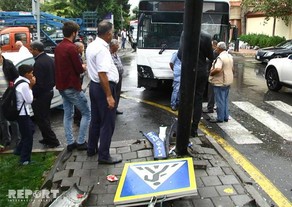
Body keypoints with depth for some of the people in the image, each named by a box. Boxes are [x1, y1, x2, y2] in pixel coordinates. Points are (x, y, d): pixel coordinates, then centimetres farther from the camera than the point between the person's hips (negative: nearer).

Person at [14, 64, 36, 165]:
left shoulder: (18, 80, 8)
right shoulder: (24, 85, -22)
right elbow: (29, 100, -16)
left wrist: (29, 85, 1)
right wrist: (31, 86, -12)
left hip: (21, 111, 10)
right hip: (22, 113, -10)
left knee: (30, 129, 25)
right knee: (28, 136, 1)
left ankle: (19, 150, 34)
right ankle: (25, 159, 11)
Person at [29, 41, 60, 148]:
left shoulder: (38, 63, -22)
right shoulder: (49, 59, 7)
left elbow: (38, 83, -23)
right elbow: (53, 76, 14)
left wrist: (33, 95, -12)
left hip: (41, 94, -10)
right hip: (49, 91, 10)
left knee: (41, 119, 2)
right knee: (45, 117, 19)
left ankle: (53, 140, 7)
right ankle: (47, 138, 29)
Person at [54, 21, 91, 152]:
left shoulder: (58, 47, 9)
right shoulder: (71, 47, -18)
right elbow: (79, 70, -16)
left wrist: (79, 67, 9)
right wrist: (84, 67, 5)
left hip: (62, 86, 9)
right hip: (72, 87, -8)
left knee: (68, 114, 12)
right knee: (86, 113, 3)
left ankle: (70, 143, 16)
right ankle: (81, 142, 6)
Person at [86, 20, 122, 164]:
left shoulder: (91, 46, 8)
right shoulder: (102, 49, -21)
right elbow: (102, 74, -27)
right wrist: (109, 96, -25)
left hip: (93, 85, 10)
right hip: (104, 87, -10)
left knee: (95, 120, 20)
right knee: (107, 123, 1)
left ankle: (91, 149, 33)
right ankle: (104, 156, 10)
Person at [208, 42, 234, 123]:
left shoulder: (220, 57, -19)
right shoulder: (230, 56, 11)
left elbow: (218, 69, -32)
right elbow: (232, 69, 19)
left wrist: (211, 73, -16)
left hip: (220, 82, -9)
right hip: (228, 81, 9)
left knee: (220, 100, -1)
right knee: (225, 100, 16)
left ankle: (220, 118, 6)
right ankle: (226, 117, 22)